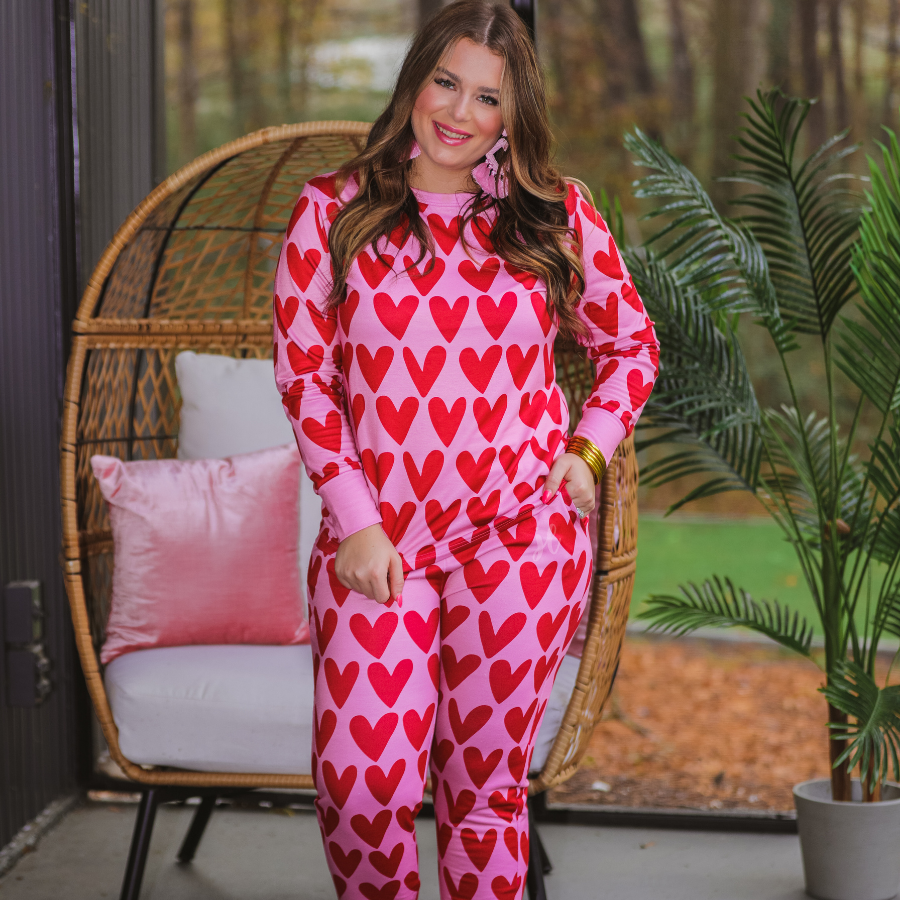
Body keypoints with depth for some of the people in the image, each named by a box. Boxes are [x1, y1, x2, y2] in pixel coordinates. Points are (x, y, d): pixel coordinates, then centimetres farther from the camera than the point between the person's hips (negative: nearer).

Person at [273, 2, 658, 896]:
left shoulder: (556, 213, 6)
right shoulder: (333, 210, 3)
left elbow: (631, 344, 17)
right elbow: (303, 370, 1)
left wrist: (589, 450, 2)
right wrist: (355, 520, -6)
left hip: (519, 538, 1)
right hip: (374, 542, 0)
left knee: (485, 783, 7)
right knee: (359, 781, -9)